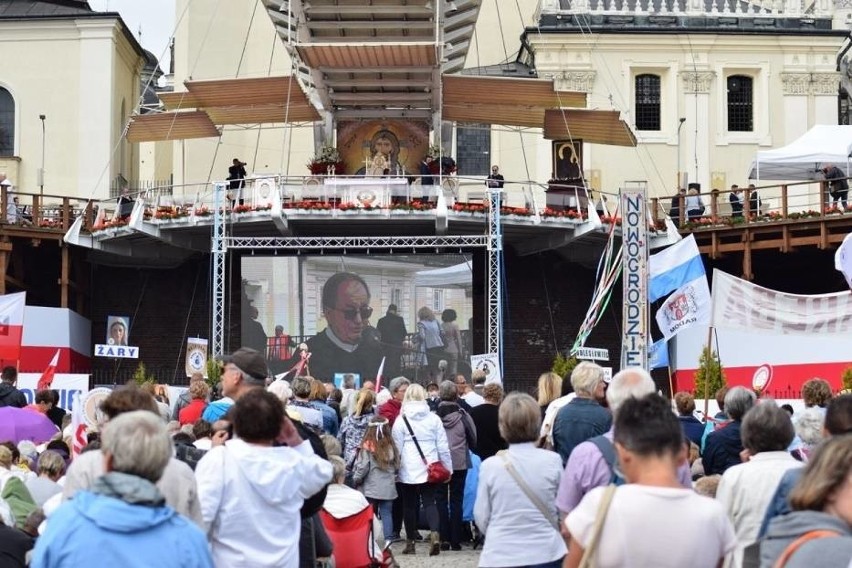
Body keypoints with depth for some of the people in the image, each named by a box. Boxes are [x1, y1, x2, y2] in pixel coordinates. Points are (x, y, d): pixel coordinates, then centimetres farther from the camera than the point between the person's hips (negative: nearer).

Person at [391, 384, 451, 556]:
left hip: (409, 471, -1)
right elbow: (443, 446, 4)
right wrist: (448, 468, 12)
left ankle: (410, 543, 15)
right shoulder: (434, 418, 1)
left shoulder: (401, 419, -5)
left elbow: (397, 447, -3)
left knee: (410, 505, 9)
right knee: (429, 502, 5)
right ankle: (434, 534, -17)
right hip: (430, 469, 1)